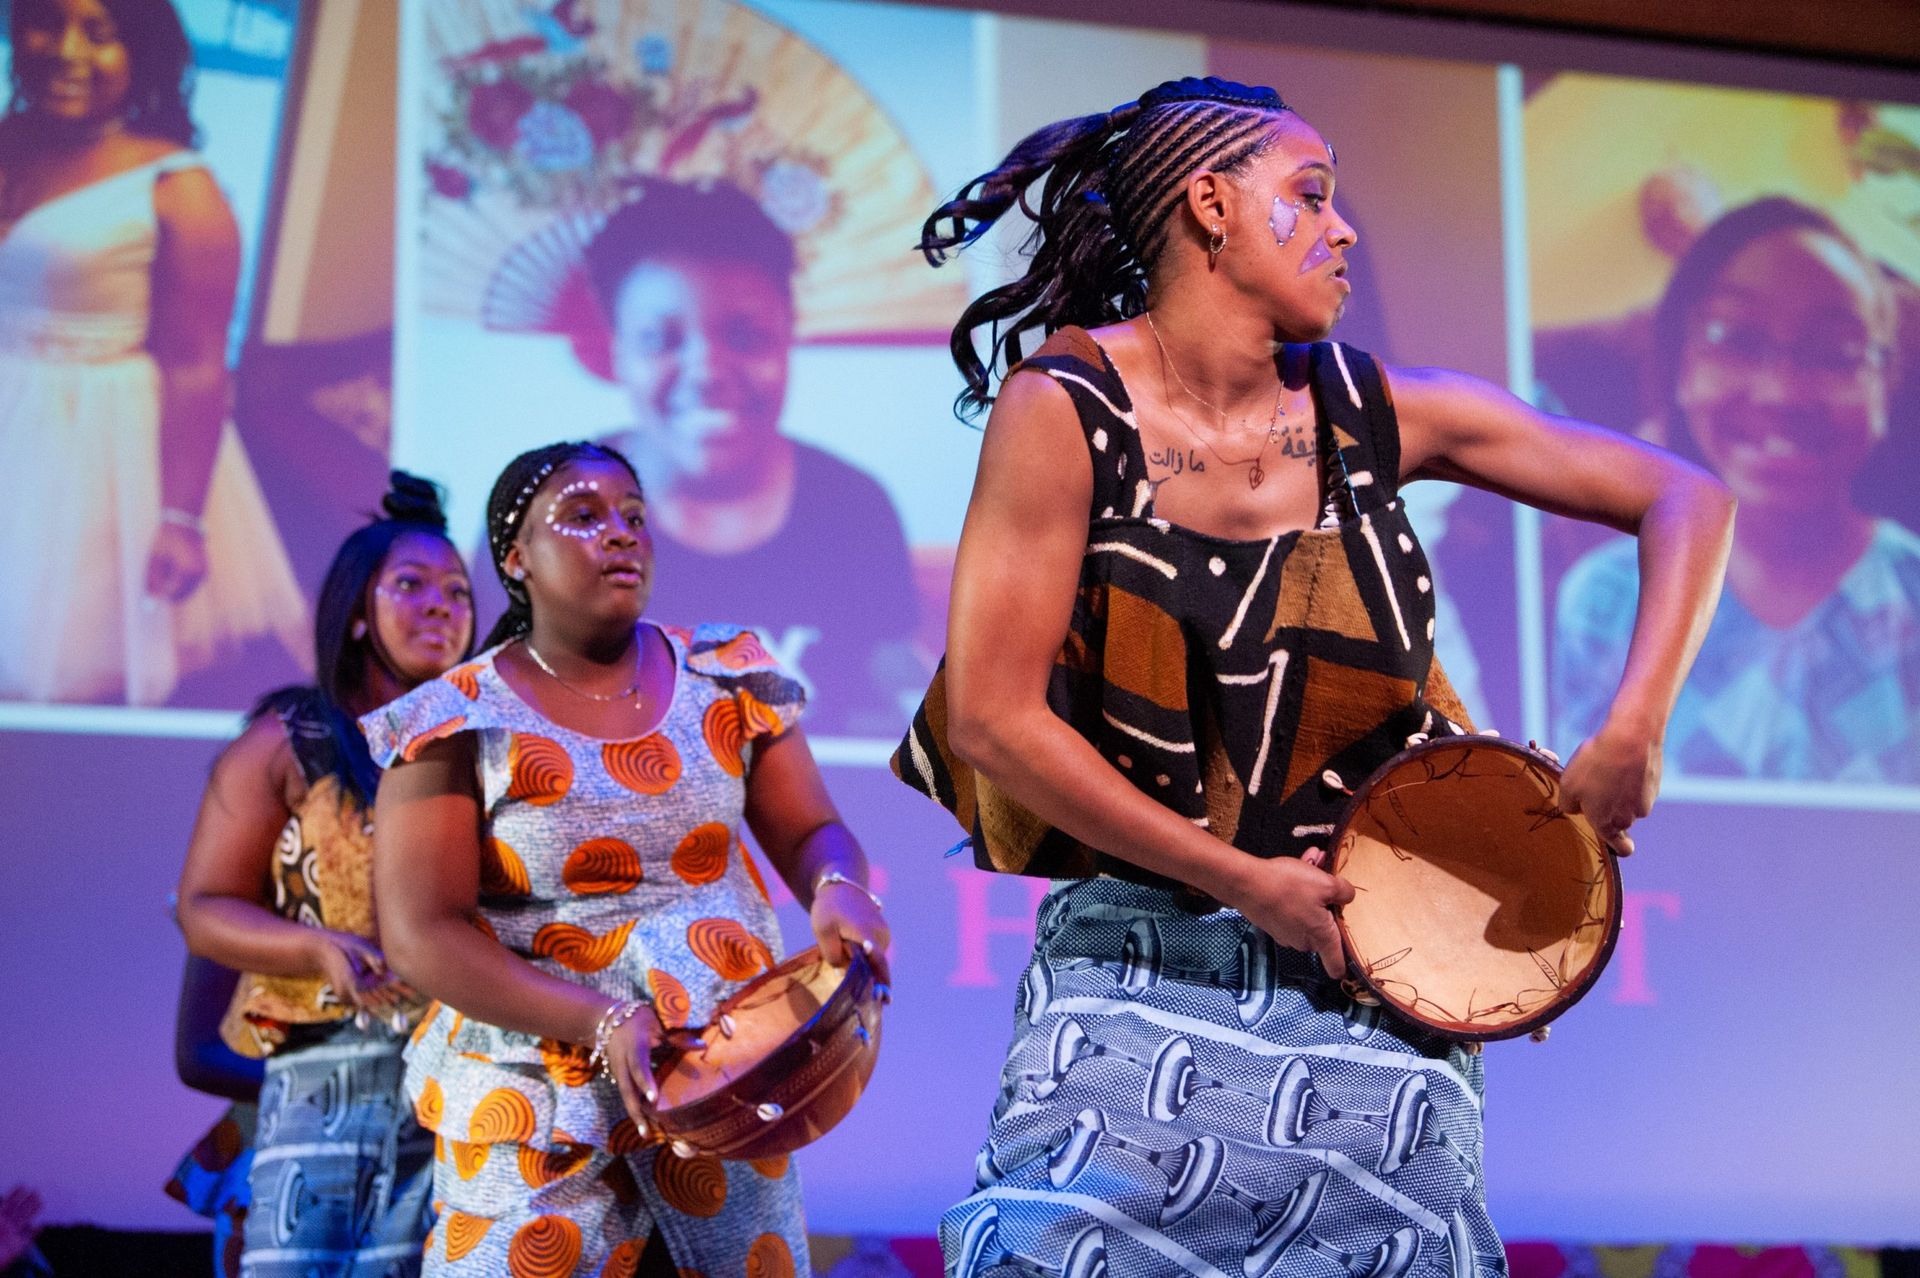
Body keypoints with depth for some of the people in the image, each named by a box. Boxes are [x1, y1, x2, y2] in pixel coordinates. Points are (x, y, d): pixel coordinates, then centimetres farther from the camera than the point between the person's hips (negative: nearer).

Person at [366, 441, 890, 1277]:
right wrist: (601, 1024, -22)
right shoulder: (458, 724, -4)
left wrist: (837, 888, -19)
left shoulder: (725, 680, 6)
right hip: (534, 1118, -3)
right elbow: (422, 936, -10)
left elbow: (809, 830, 8)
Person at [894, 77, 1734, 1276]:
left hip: (1367, 988, 3)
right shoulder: (1065, 412, -8)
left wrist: (1632, 738, -9)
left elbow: (1684, 500, 5)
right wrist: (1245, 882, -11)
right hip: (1139, 983, -3)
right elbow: (993, 719, -12)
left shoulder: (1376, 411, 1)